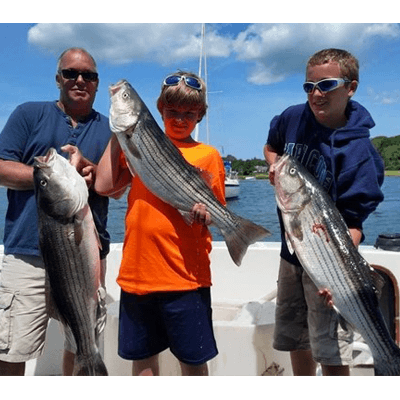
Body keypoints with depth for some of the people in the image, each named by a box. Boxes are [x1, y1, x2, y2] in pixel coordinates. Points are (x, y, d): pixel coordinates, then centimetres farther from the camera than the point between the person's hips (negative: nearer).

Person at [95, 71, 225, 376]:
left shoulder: (207, 155, 3)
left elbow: (216, 215, 2)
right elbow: (104, 187, -2)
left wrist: (205, 213, -20)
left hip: (185, 277, -3)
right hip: (137, 273, 3)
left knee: (193, 361, 6)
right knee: (142, 357, 15)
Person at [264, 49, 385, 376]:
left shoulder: (358, 151, -19)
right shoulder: (292, 119, -3)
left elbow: (353, 222, -22)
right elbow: (271, 147, 20)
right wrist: (276, 165, -3)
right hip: (291, 251, 6)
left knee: (332, 354, -1)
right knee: (296, 342, 20)